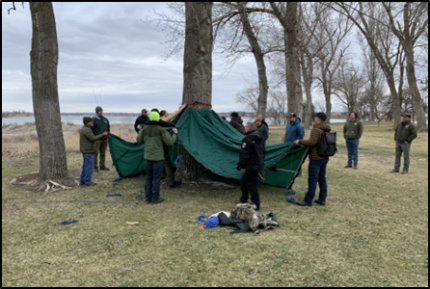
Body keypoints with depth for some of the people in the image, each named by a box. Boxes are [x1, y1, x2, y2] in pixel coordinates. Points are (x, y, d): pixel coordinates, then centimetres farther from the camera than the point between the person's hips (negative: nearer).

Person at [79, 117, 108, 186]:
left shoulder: (84, 129, 15)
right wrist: (103, 134, -21)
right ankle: (88, 181, 1)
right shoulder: (87, 130, -18)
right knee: (89, 166, -4)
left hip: (86, 151, 11)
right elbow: (93, 138, -26)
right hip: (89, 151, -11)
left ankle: (83, 181, 21)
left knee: (85, 166, 15)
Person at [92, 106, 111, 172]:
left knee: (103, 153, 10)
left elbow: (108, 128, 20)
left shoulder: (105, 119, 12)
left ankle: (102, 166, 18)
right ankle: (95, 166, 3)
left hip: (104, 139, 5)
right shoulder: (94, 120, -6)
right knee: (96, 153, -5)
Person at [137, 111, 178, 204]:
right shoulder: (161, 130, -13)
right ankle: (155, 198, 7)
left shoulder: (145, 130, 3)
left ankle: (148, 197, 20)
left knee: (149, 177, 14)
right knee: (157, 178, 2)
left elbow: (139, 141, 14)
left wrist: (140, 132, 30)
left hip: (148, 157, 5)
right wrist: (175, 134, 2)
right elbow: (170, 142, -14)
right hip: (158, 157, -5)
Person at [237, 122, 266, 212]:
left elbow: (244, 154, -19)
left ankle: (256, 204, 5)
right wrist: (261, 161, 28)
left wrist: (240, 165, -10)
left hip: (251, 166, -10)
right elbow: (263, 151, 19)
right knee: (243, 181, 20)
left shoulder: (248, 139, -18)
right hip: (259, 164, 10)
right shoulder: (260, 138, 10)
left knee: (251, 185, 0)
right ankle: (243, 200, 30)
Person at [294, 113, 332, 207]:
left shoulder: (316, 130, -17)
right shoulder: (327, 130, 10)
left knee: (313, 180, -3)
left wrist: (300, 142, -15)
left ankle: (308, 200, 3)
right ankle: (322, 200, 20)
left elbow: (312, 142, -26)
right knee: (322, 179, 14)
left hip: (316, 158, -8)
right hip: (325, 157, 9)